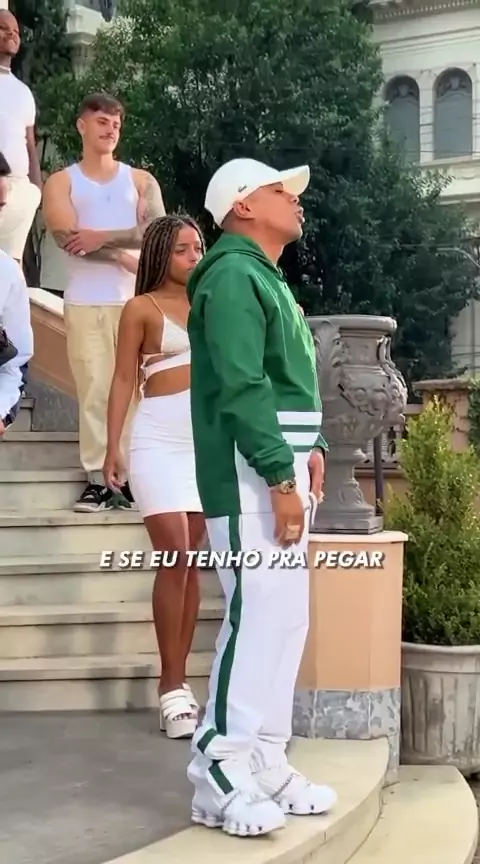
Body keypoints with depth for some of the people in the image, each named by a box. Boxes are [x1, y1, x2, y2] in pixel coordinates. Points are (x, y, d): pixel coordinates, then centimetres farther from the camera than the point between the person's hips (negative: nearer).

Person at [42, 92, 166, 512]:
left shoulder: (141, 180, 16)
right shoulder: (62, 182, 12)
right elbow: (67, 237, -5)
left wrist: (101, 237, -8)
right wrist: (127, 256, -7)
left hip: (136, 300, 1)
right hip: (85, 302, -1)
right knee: (94, 390, -4)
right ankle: (98, 478, -3)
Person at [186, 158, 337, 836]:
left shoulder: (267, 278, 21)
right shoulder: (233, 276, -11)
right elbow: (242, 388, -20)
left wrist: (311, 448, 9)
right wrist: (281, 477, -23)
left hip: (283, 470, 10)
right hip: (252, 477, -10)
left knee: (286, 619, 10)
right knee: (256, 617, -11)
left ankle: (265, 764, 17)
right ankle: (219, 775, -4)